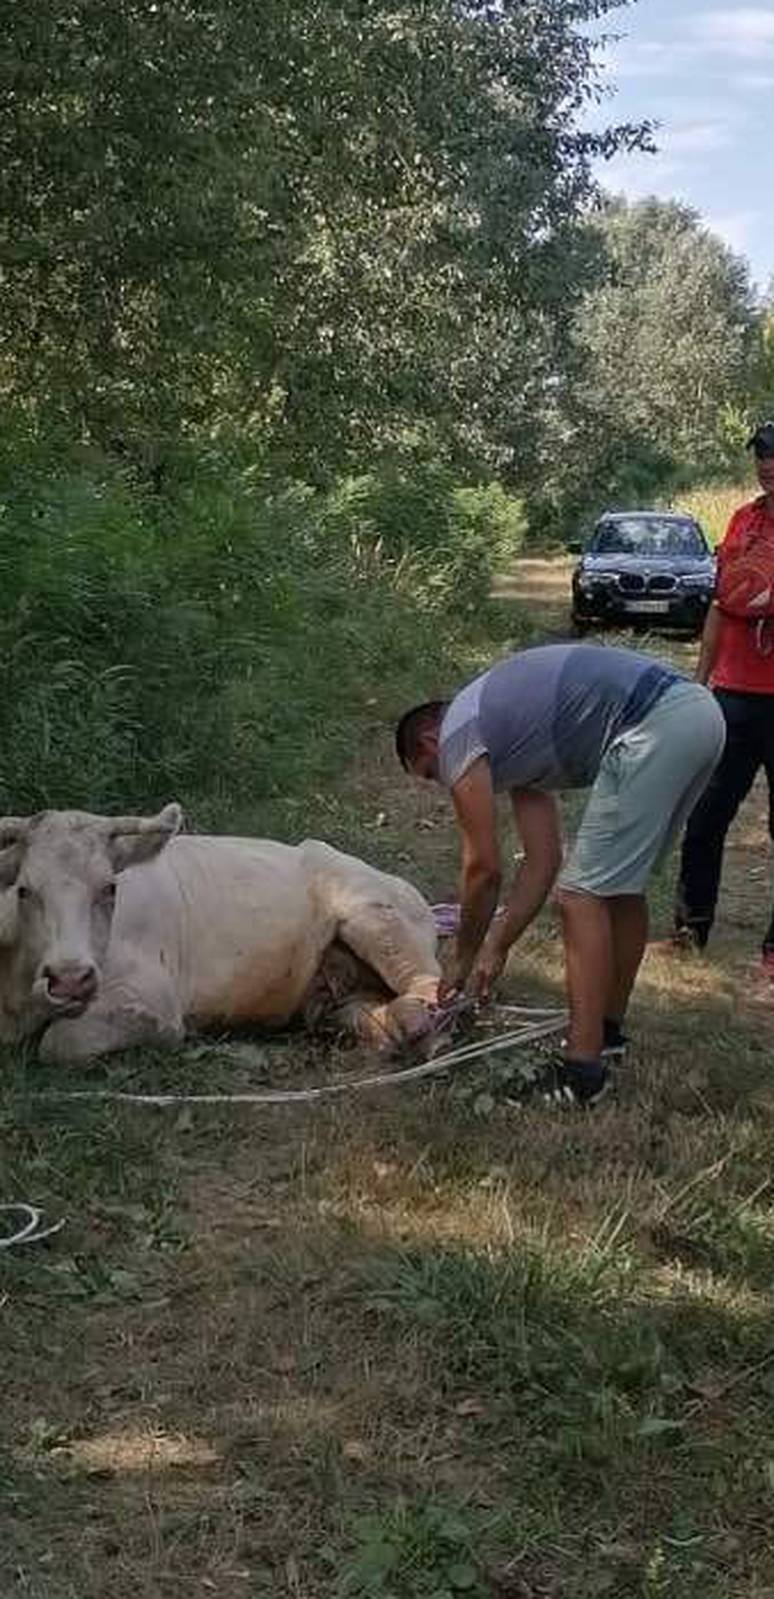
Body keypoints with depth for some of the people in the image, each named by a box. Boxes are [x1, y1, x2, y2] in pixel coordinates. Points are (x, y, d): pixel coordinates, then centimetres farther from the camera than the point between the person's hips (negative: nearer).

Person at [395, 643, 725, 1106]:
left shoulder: (458, 736, 4)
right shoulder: (513, 742, 29)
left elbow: (483, 870, 6)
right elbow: (543, 863, 26)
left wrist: (466, 959, 19)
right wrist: (496, 947, 28)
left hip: (654, 726, -10)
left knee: (584, 894, -4)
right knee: (623, 886, 23)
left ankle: (582, 1072, -3)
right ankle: (609, 1029, 34)